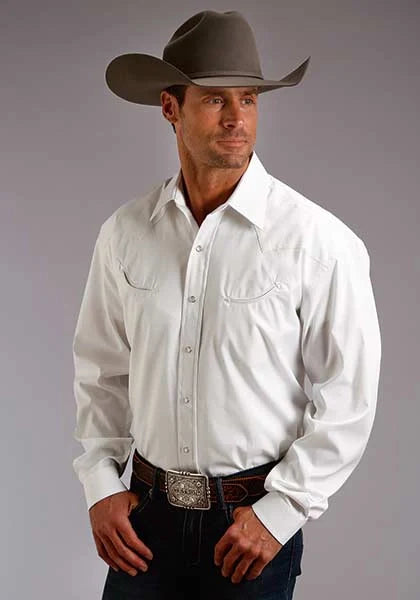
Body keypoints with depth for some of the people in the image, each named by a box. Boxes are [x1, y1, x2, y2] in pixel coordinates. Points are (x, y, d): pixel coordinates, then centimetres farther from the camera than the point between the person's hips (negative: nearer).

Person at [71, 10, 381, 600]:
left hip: (256, 519, -3)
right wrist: (100, 483, 1)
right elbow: (101, 371, 8)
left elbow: (348, 397, -10)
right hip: (147, 511, 3)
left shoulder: (318, 241, -12)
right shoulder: (124, 234, -1)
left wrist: (278, 513, -11)